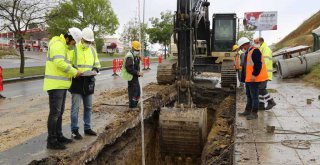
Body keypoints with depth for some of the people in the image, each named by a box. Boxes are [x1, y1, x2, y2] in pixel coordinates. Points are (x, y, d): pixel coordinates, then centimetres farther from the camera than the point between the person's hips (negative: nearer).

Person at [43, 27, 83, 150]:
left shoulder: (63, 46, 19)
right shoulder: (58, 44, -14)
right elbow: (60, 63, -25)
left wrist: (72, 72, 5)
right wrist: (75, 72, -16)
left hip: (61, 85, 10)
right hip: (55, 85, -10)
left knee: (60, 112, 15)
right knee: (55, 113, -5)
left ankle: (58, 136, 26)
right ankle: (51, 141, 2)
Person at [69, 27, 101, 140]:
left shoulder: (93, 50, 12)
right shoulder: (74, 49, -6)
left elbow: (97, 64, 17)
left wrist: (95, 70, -5)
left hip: (88, 82, 6)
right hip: (77, 81, -6)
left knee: (88, 107, 13)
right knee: (75, 107, -2)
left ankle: (87, 128, 26)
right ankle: (74, 130, 8)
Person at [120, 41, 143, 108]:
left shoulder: (136, 56, 14)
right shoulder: (129, 57, -19)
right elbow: (129, 68, -26)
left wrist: (138, 73, 9)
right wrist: (137, 73, -25)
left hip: (135, 76, 11)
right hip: (131, 76, -11)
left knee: (137, 89, 16)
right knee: (133, 90, -6)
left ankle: (135, 104, 28)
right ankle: (132, 105, 3)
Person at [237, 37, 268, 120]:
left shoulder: (255, 51, -14)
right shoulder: (247, 53, 18)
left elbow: (258, 64, -22)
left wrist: (254, 75, -24)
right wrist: (243, 77, 23)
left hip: (254, 79, -10)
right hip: (248, 78, 10)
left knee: (254, 96, -4)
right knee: (249, 95, 17)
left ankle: (254, 113, 3)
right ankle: (248, 111, 28)